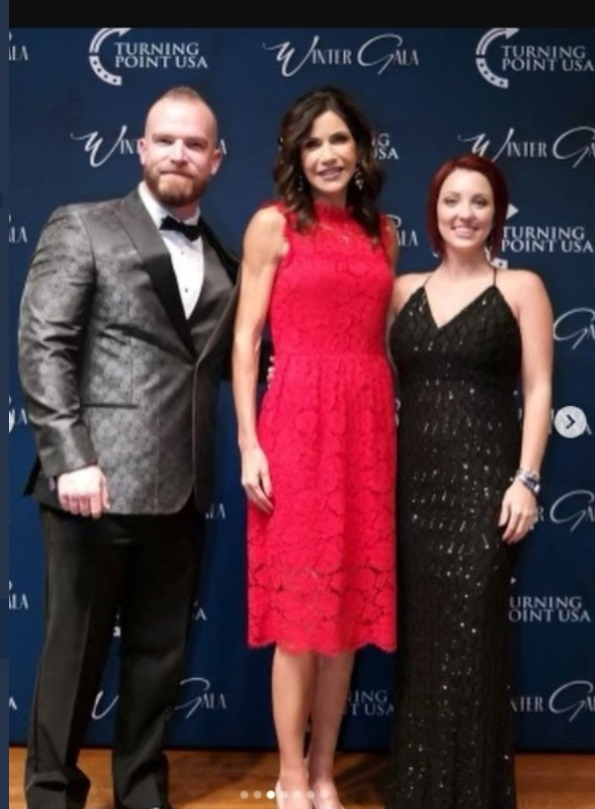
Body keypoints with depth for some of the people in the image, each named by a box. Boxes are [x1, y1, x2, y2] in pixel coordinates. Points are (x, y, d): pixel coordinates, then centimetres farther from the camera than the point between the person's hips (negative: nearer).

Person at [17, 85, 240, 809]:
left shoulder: (223, 262, 16)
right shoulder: (82, 228, 2)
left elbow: (225, 361, 16)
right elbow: (41, 347, -6)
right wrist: (69, 458, -16)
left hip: (180, 491, 5)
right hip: (98, 482, -5)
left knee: (160, 654, 14)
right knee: (74, 648, 6)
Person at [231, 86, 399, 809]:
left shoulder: (382, 231, 14)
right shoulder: (274, 224, 0)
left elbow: (384, 339, 15)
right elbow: (245, 340, -3)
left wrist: (393, 429, 10)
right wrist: (249, 443, -9)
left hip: (367, 424, 5)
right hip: (298, 422, -4)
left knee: (349, 605, 9)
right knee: (300, 610, 1)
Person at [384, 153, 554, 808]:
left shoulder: (521, 288, 3)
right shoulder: (403, 290, 12)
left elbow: (538, 390, -2)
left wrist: (526, 479, -11)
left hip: (483, 481, -3)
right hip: (413, 480, 3)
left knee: (471, 634, -4)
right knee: (418, 634, 8)